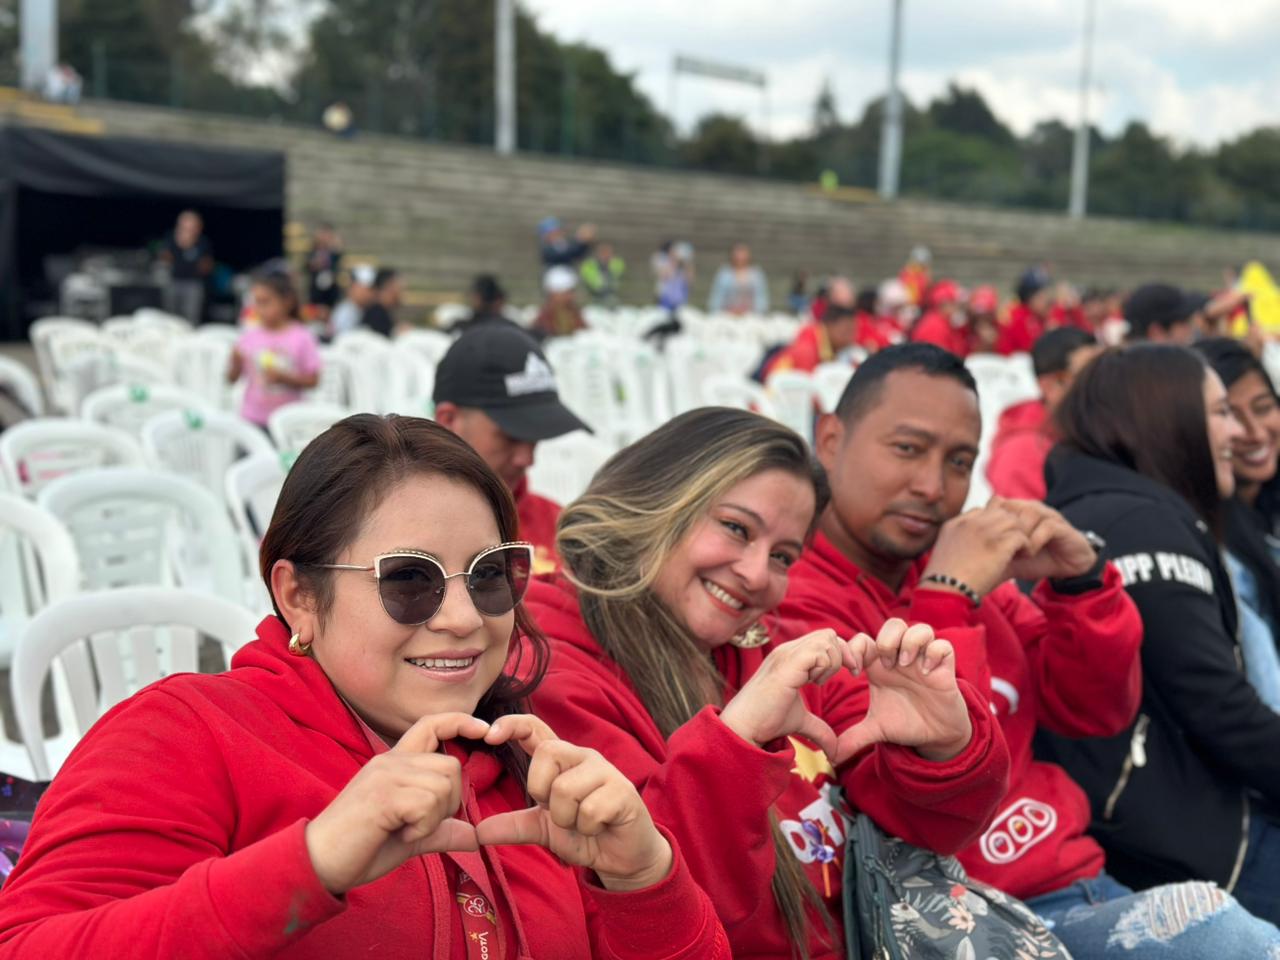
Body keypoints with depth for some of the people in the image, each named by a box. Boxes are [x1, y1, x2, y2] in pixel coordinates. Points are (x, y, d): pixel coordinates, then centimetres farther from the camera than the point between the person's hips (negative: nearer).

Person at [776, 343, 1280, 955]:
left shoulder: (961, 565, 11)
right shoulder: (789, 599, -13)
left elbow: (1095, 712, 12)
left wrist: (1080, 581, -3)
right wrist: (947, 601, -23)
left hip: (1079, 885, 8)